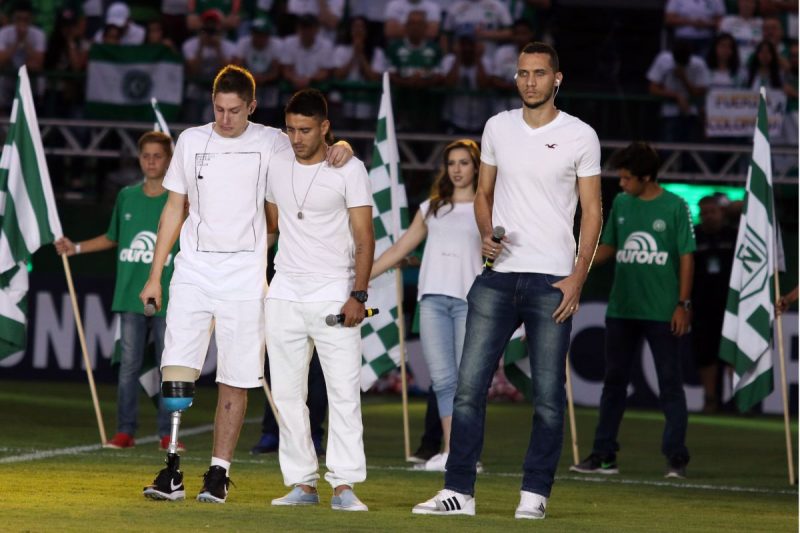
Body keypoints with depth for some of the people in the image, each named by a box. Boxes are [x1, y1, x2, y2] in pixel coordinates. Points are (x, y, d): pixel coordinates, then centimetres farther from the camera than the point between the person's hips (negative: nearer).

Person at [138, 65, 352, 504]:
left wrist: (341, 148, -19)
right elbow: (174, 208, 14)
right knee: (176, 365, -11)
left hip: (244, 276, -1)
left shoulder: (271, 143, 3)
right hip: (193, 270, 1)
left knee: (235, 380, -1)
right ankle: (172, 473, -10)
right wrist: (154, 275, 11)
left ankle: (219, 473, 5)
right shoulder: (191, 141, 9)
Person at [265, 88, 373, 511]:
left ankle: (344, 485, -7)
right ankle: (301, 484, 8)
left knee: (344, 391, -8)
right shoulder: (276, 165, 8)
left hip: (333, 295, -5)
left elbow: (364, 238, -8)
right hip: (285, 294, 5)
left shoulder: (349, 169, -5)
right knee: (286, 392, 3)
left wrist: (358, 295, -16)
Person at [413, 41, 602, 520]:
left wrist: (578, 276, -8)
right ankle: (459, 492, 1)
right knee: (469, 385, -2)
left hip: (551, 281, -3)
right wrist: (486, 235, 0)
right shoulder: (498, 127, 10)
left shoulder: (580, 136, 0)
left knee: (548, 396, 0)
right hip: (498, 276, 3)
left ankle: (535, 494, 7)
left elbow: (592, 211, 1)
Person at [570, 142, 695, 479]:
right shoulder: (621, 204, 8)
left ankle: (676, 459, 1)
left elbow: (686, 258, -4)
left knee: (670, 384, -2)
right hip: (621, 310, 5)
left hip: (662, 312, -5)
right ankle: (603, 455, 14)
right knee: (614, 381, 9)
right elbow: (608, 248, 15)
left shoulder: (674, 207, -5)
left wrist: (683, 304, -9)